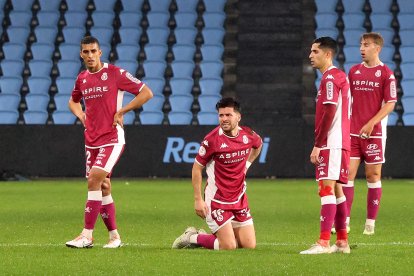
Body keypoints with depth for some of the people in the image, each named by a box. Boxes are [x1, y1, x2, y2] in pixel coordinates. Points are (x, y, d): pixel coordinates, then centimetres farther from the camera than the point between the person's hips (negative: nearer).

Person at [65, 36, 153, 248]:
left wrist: (121, 111, -11)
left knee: (94, 181, -17)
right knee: (102, 187, 8)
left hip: (112, 139, -6)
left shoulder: (115, 73, -8)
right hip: (91, 140, 7)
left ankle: (87, 236, -16)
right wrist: (81, 115, 8)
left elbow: (146, 93, -7)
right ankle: (114, 236, 18)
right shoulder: (82, 79, 9)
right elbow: (73, 101, 31)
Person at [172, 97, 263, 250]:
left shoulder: (248, 135, -3)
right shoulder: (212, 140, -17)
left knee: (250, 246, 3)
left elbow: (258, 145, 23)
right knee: (229, 247, -12)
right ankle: (192, 237, 13)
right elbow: (197, 168, -9)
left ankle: (206, 236, 22)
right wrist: (198, 199, -12)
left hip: (240, 199, 6)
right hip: (216, 201, -6)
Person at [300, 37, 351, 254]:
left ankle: (323, 243, -18)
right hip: (339, 143, 10)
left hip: (331, 144, -10)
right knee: (336, 189, 13)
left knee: (327, 188, -14)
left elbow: (329, 114, -19)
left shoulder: (330, 78, -12)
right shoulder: (339, 76, 18)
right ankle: (342, 241, 16)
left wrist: (318, 145, -18)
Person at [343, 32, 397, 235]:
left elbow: (390, 104, -8)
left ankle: (370, 223, 6)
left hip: (374, 133, -4)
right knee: (347, 174, -2)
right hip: (353, 132, 4)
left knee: (373, 175, 1)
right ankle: (344, 221, 0)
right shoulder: (353, 71, 11)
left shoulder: (386, 74, -4)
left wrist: (371, 123, -17)